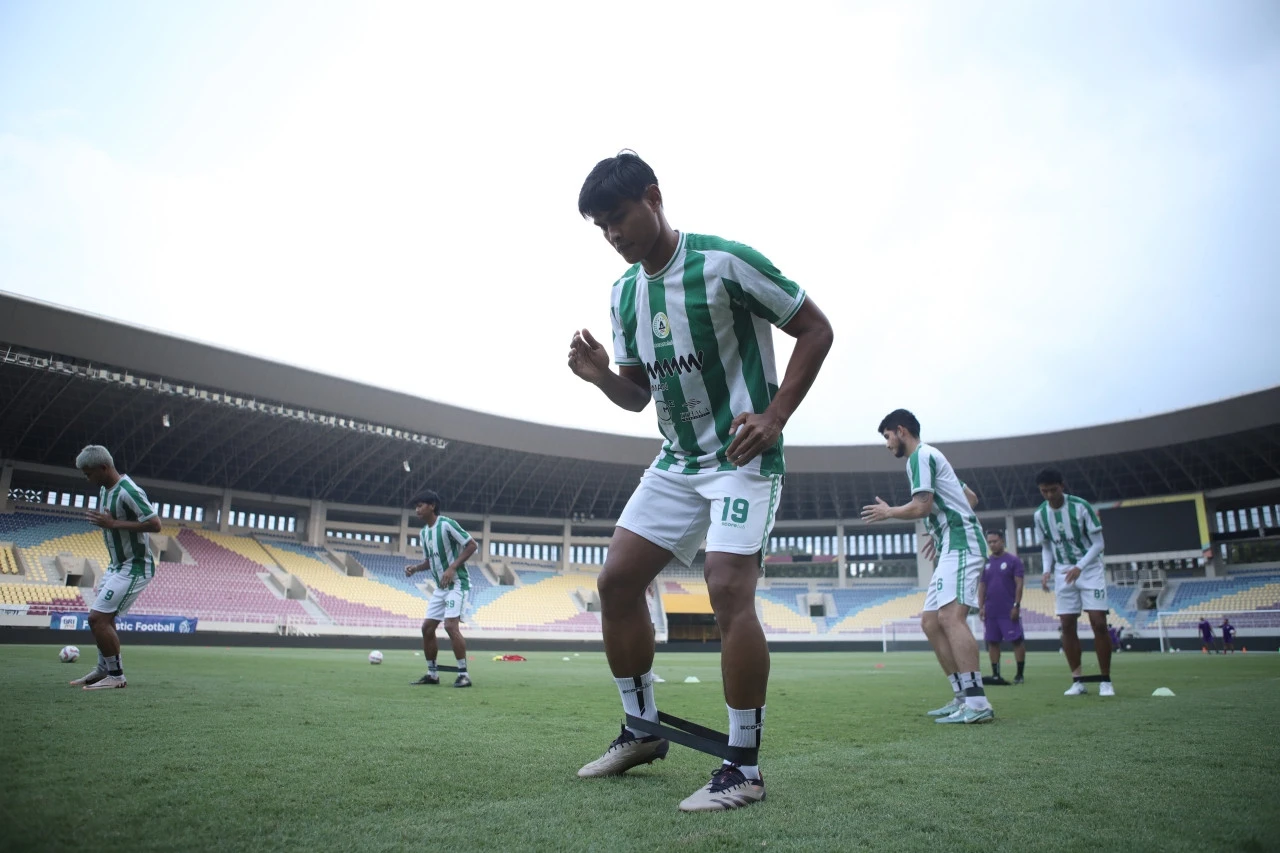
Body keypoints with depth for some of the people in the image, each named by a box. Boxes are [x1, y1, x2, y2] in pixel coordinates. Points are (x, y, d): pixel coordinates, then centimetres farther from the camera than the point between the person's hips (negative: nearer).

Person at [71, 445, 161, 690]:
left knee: (97, 617, -12)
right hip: (117, 565, 10)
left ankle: (116, 676, -1)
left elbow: (155, 524, -28)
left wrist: (113, 524, -27)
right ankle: (103, 670, 29)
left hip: (134, 567, -10)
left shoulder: (128, 492, -23)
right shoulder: (105, 489, 8)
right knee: (103, 618, 15)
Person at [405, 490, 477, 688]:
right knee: (427, 627, 6)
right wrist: (415, 568, -1)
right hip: (440, 587, 9)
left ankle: (464, 674, -12)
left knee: (450, 625, -20)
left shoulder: (446, 524, -14)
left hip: (457, 584, -9)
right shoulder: (424, 532, 10)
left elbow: (472, 545, -16)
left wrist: (452, 568, -22)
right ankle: (432, 673, 18)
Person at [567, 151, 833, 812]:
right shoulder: (623, 294, 8)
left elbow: (815, 329, -8)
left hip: (743, 455, -7)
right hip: (675, 461, 7)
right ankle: (641, 731, 19)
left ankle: (744, 769, -4)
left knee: (728, 587, -20)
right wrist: (601, 375, -9)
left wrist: (775, 417, -15)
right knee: (617, 579, 2)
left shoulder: (725, 261, -13)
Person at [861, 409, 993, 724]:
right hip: (955, 546, 11)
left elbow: (921, 507, -16)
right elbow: (971, 497, 28)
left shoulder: (921, 456, -6)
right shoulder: (930, 457, 24)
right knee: (930, 622, 7)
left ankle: (977, 702, -27)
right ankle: (962, 698, 7)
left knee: (950, 616, -22)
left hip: (960, 544, -11)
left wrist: (887, 512, 0)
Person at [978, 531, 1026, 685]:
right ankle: (995, 675, 13)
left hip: (1009, 611, -5)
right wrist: (981, 607, 5)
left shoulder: (1013, 560, -2)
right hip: (990, 611, 5)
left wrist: (1016, 605, -12)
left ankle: (1020, 674, 9)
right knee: (992, 642, 7)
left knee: (1017, 640, 0)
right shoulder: (985, 563, 11)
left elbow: (1019, 584, -6)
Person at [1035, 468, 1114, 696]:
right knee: (1067, 625, -1)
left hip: (1090, 569, -3)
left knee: (1098, 623, -9)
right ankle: (1077, 681, 6)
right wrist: (1047, 570, -6)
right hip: (1063, 573, 4)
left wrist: (1080, 567, -24)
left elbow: (1098, 543, -11)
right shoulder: (1040, 514, -2)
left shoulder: (1080, 506, -14)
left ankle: (1106, 681, 2)